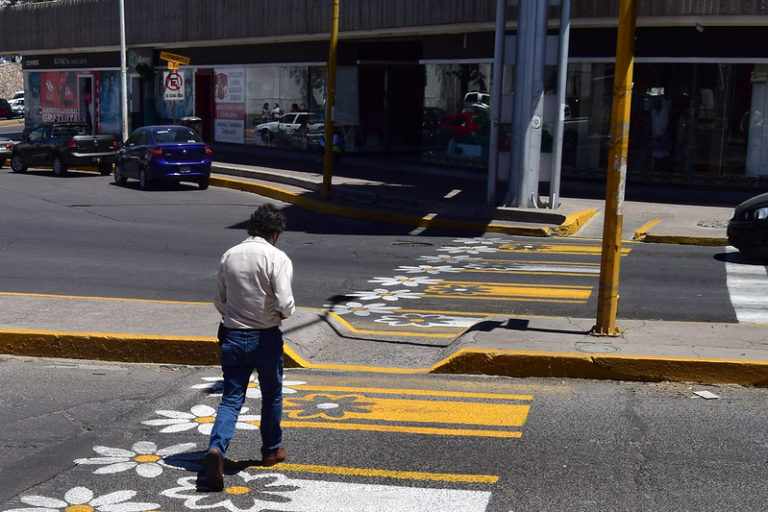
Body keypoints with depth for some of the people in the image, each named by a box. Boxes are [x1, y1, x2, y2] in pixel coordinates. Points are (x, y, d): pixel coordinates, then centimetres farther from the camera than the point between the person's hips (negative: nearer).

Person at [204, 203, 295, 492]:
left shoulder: (229, 256, 3)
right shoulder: (277, 258, -12)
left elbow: (219, 301, 11)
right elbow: (284, 302, -21)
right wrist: (286, 313, 1)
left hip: (232, 337, 3)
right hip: (266, 338, -3)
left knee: (231, 399, 6)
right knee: (271, 396, 17)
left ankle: (216, 448, -16)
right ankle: (271, 451, 32)